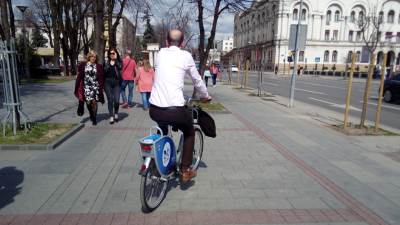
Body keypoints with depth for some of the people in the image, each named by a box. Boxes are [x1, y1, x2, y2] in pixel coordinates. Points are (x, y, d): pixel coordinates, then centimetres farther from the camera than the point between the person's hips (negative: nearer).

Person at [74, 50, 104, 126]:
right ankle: (91, 114, 27)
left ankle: (94, 118, 11)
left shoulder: (98, 66, 4)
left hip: (95, 86, 0)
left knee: (94, 102, -3)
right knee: (88, 102, -3)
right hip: (86, 86, 1)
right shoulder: (83, 65, 5)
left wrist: (101, 87, -1)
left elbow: (101, 78, 5)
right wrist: (78, 87, 2)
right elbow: (79, 76, 5)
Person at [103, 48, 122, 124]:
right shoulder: (106, 63, 10)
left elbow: (120, 67, -13)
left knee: (116, 100, -8)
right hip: (108, 83, 1)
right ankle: (111, 116, 8)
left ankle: (116, 113, 19)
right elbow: (104, 72, 0)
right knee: (110, 100, -1)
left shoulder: (119, 62, 8)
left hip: (116, 83, -1)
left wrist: (115, 59, -9)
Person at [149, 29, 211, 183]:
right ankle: (185, 171, 24)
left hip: (154, 109, 4)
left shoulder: (161, 53, 12)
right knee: (189, 133, 25)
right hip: (175, 110, -4)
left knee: (162, 129, 37)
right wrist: (205, 96, 31)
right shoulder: (186, 56, 4)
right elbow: (197, 80, 13)